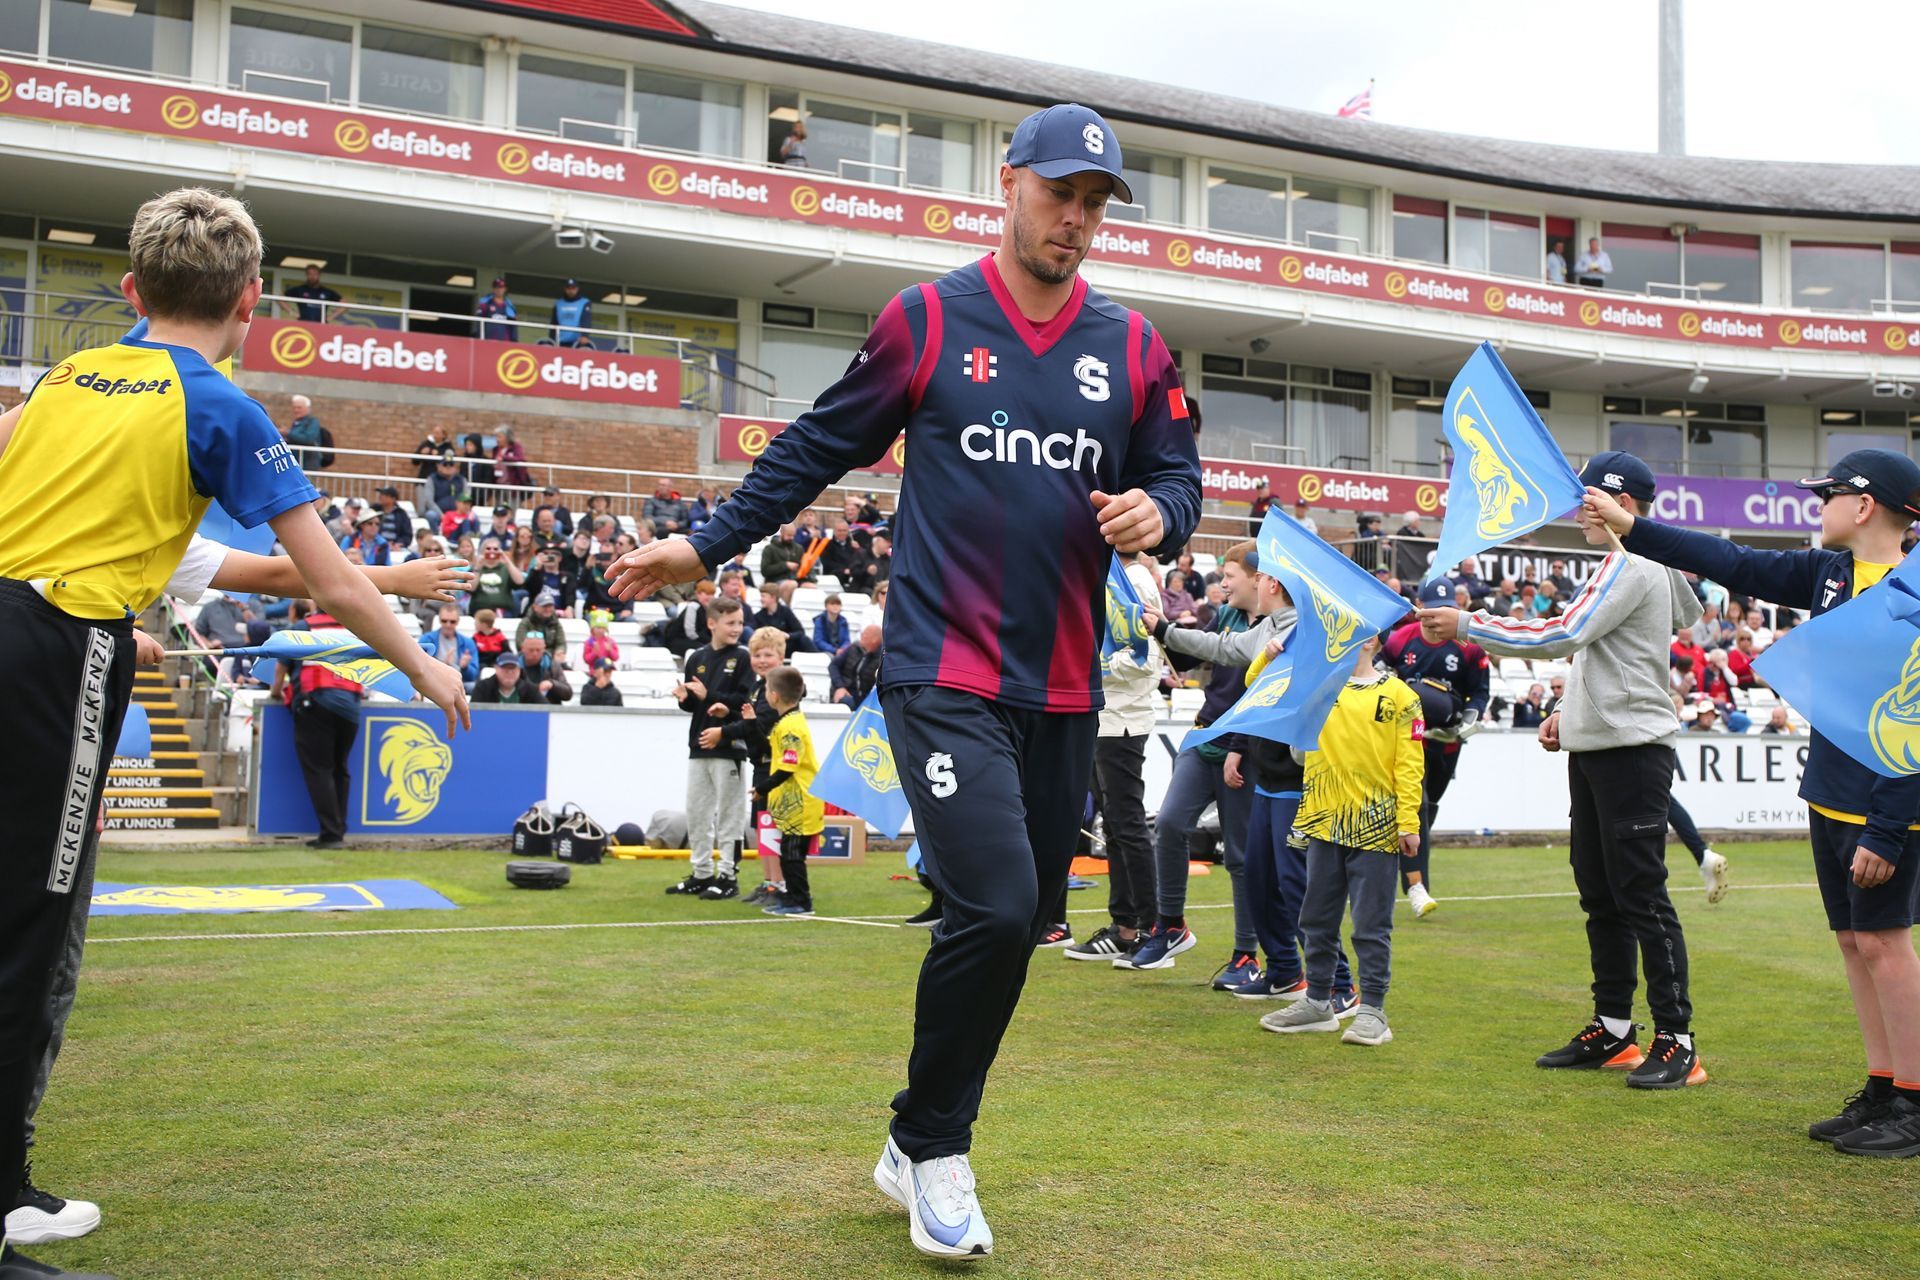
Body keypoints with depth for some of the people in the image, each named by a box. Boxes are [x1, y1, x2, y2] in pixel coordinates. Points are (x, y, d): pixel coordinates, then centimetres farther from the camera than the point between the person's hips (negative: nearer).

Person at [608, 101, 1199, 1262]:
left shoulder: (1133, 346, 10)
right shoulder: (927, 320, 2)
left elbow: (1179, 476, 13)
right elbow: (821, 447, 10)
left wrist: (1159, 511, -11)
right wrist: (710, 545, 10)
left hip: (1064, 695, 4)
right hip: (945, 677, -4)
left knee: (1019, 928, 8)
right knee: (994, 911, -17)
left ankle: (921, 1153, 27)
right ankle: (932, 1150, 7)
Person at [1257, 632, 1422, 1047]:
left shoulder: (1398, 695, -3)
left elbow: (1409, 763, -7)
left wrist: (1409, 822, -12)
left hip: (1375, 826, -5)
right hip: (1325, 822, 5)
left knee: (1372, 925, 2)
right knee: (1317, 919, 12)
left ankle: (1372, 1009, 9)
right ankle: (1317, 1003, 23)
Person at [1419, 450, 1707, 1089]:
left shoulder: (1632, 565, -13)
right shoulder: (1623, 568, 20)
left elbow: (1563, 635, -23)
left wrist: (1465, 625, -21)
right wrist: (1569, 714, 13)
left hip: (1632, 752, -10)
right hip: (1596, 749, 10)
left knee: (1642, 895, -8)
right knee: (1600, 894, 12)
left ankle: (1676, 1040, -2)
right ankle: (1612, 1029, 20)